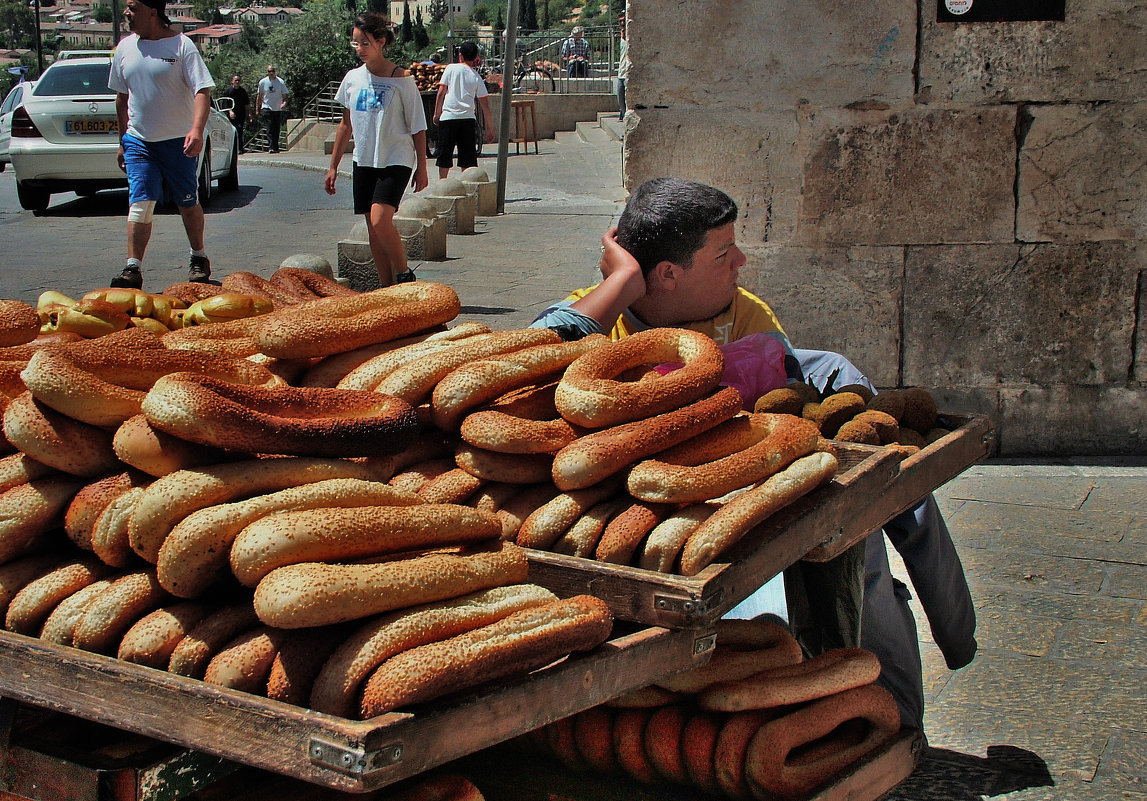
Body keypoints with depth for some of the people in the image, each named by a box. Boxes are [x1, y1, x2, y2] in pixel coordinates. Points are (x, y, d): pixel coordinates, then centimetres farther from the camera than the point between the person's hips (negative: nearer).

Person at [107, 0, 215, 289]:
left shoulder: (181, 45, -8)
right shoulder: (125, 48, 8)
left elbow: (202, 91, -15)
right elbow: (122, 97, 17)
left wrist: (197, 130, -30)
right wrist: (123, 141, 18)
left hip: (179, 141, -3)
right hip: (138, 140, 3)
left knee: (188, 204, 9)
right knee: (140, 203, -8)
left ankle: (199, 259, 27)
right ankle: (133, 269, -11)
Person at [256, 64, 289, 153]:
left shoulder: (280, 82, -2)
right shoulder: (262, 82, 0)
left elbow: (285, 95, 2)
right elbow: (259, 96, 9)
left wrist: (284, 102, -19)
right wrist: (258, 109, 9)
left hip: (278, 109, 1)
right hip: (266, 108, -1)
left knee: (276, 129, 6)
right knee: (269, 129, -13)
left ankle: (275, 147, 15)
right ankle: (271, 147, -18)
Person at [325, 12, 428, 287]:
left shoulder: (401, 80, -7)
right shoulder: (353, 78, 7)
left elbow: (418, 128, -3)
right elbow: (346, 124, 16)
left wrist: (421, 168, -5)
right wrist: (333, 166, 16)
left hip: (396, 161, -5)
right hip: (364, 161, 6)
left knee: (380, 219, -22)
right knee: (373, 229, 5)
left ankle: (405, 275, -5)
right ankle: (386, 286, 13)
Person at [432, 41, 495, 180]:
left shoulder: (451, 68, 3)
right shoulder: (476, 76, 8)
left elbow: (441, 92, -1)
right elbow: (485, 104, 7)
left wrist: (437, 113, 8)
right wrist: (490, 128, 11)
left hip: (448, 117, -1)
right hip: (468, 118, 1)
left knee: (445, 153, 7)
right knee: (468, 154, 6)